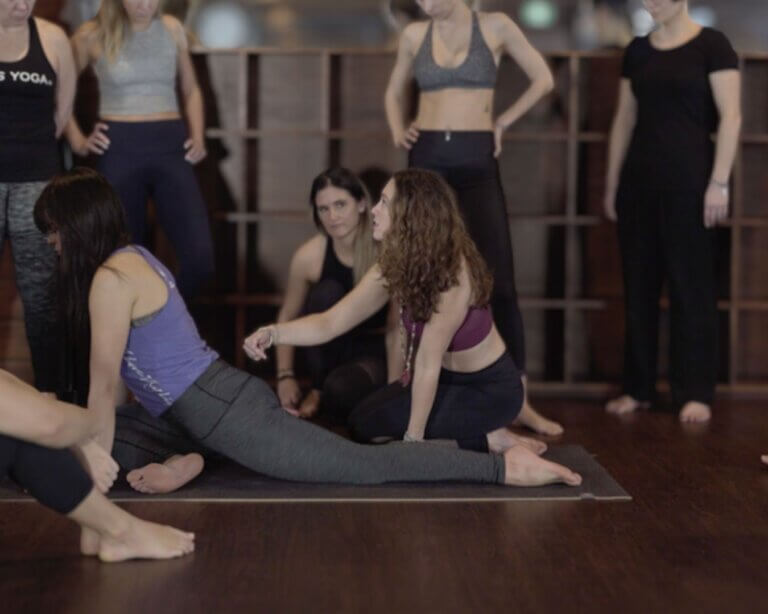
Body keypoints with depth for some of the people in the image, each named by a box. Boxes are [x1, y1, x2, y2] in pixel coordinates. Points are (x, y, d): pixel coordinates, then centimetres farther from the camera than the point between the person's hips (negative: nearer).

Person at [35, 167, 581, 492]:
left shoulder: (111, 279, -14)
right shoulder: (135, 259, 16)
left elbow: (104, 383, -12)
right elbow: (125, 373, 24)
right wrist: (92, 440, 27)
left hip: (228, 415, -9)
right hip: (230, 396, 9)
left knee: (365, 466, -7)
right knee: (354, 454, 17)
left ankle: (502, 465, -8)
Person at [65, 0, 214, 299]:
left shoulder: (172, 28, 9)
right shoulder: (92, 35, 0)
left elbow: (191, 90, 20)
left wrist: (198, 137, 6)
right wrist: (77, 140, 1)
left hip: (170, 146, 2)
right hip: (119, 150, -2)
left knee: (200, 256, -10)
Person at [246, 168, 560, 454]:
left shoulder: (453, 273, -31)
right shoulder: (394, 265, -8)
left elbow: (428, 364, -28)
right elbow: (331, 322, -8)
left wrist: (413, 439, -22)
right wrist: (273, 332, -25)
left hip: (490, 388, -8)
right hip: (448, 379, 8)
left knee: (371, 428, -13)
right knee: (361, 419, 8)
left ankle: (488, 442, -3)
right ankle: (484, 435, 12)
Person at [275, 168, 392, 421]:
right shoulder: (309, 256, -15)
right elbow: (286, 318, -1)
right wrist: (285, 376, -9)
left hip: (377, 351, -3)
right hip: (333, 350, 3)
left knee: (340, 390, -35)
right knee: (327, 293, -27)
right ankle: (318, 389, -9)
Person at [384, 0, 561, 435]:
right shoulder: (415, 35, 7)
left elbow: (543, 79, 7)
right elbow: (395, 92, 23)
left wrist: (504, 122, 4)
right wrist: (398, 131, 6)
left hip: (477, 161, -2)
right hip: (428, 159, 2)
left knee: (498, 280, -5)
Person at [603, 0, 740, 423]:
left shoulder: (711, 44, -3)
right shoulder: (637, 50, 11)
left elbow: (730, 117, -8)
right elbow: (624, 120, 13)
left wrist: (719, 182, -14)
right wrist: (612, 183, 10)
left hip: (688, 177, -5)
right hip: (640, 178, 5)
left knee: (690, 284, 0)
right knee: (639, 284, 7)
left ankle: (695, 393, 6)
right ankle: (638, 387, 16)